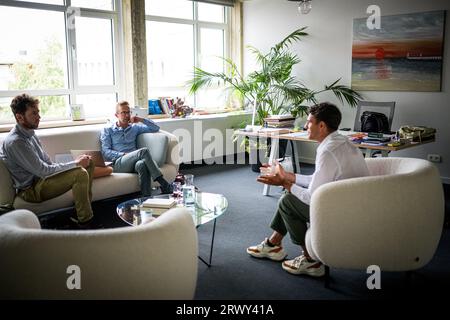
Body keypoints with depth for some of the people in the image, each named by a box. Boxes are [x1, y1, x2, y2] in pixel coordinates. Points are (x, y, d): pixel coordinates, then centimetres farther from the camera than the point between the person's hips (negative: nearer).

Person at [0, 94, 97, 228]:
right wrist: (75, 163, -16)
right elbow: (43, 171, -23)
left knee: (88, 162, 5)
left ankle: (83, 212, 4)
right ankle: (85, 222, -14)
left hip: (41, 177, 10)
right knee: (80, 174, -28)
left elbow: (47, 162, 12)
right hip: (31, 189, -10)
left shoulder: (29, 134, 9)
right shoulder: (15, 142, -22)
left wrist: (76, 162, -3)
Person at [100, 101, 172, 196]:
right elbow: (105, 152, 3)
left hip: (134, 162, 3)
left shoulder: (134, 128, 24)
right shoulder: (107, 130, 15)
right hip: (118, 163, -3)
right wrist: (123, 154, -11)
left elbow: (156, 128, 21)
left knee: (142, 164, -39)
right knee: (143, 151, -32)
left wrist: (141, 120, 9)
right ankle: (164, 185, -36)